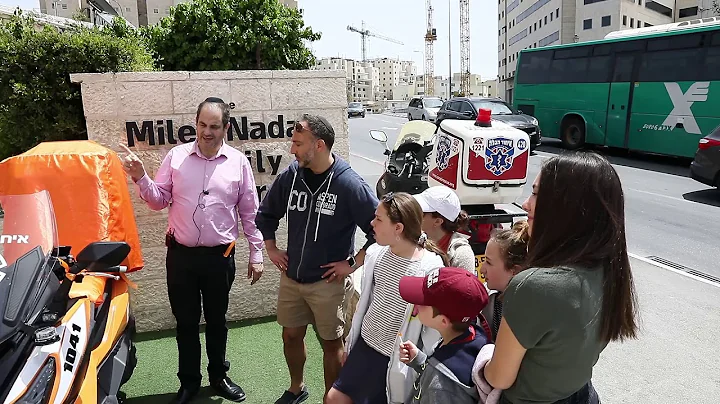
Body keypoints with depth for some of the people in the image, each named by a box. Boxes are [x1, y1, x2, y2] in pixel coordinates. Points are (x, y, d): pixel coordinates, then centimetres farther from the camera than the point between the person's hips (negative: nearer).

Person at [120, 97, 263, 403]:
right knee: (185, 321, 14)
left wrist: (256, 254, 1)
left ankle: (218, 376, 35)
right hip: (181, 254, 1)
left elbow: (249, 213, 1)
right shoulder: (176, 156, -1)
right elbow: (159, 201, 3)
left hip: (220, 256, -1)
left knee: (216, 320, 15)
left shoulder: (238, 162, -3)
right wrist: (141, 178, -15)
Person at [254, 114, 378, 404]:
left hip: (328, 282, -5)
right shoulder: (290, 175, -4)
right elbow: (265, 214, 13)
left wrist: (353, 264, -15)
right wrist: (271, 249, 7)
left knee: (331, 343, 11)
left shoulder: (349, 184, -19)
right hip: (291, 277, 5)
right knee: (291, 335, 19)